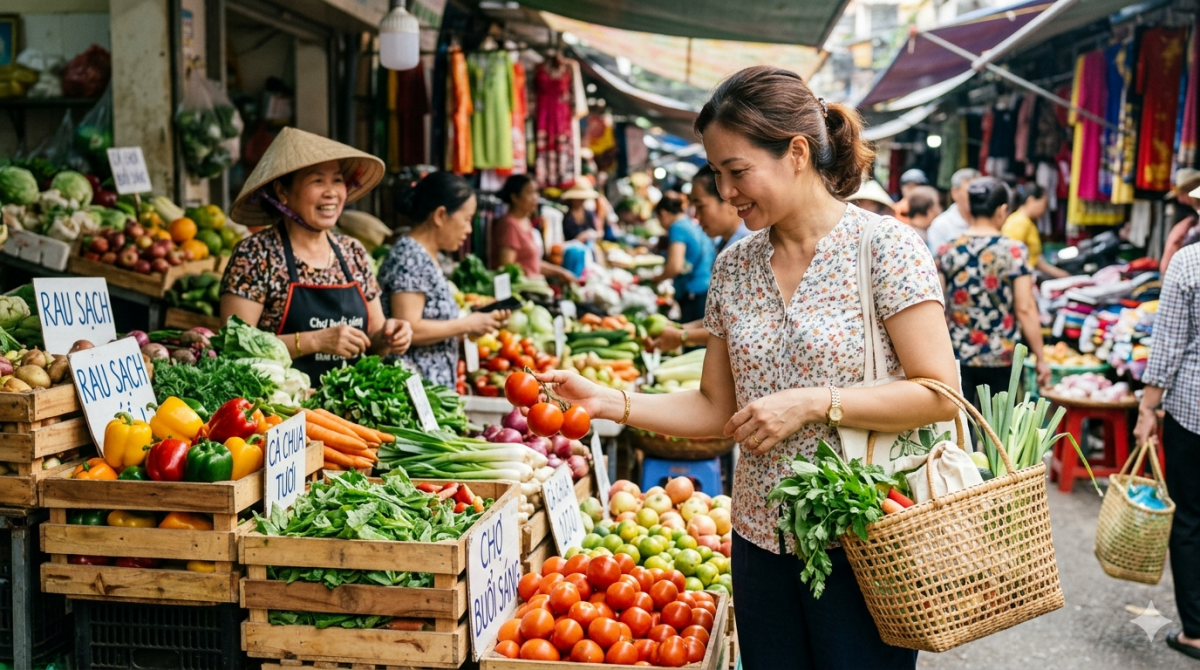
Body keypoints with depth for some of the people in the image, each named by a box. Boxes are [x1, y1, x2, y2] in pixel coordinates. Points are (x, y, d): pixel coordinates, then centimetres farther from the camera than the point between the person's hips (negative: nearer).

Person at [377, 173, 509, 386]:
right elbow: (408, 330, -21)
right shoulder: (410, 257, -12)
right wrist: (467, 324, -12)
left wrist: (477, 322, 9)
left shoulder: (427, 257, 15)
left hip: (436, 384, 9)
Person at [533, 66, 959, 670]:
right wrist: (610, 402, -5)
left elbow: (939, 392, -14)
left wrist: (811, 402, -20)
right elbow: (716, 408, 8)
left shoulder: (884, 246, -10)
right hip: (761, 542, 5)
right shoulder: (734, 267, 6)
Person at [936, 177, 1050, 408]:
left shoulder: (947, 252, -1)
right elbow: (1025, 310, -10)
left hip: (956, 356, 2)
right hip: (1000, 358, -1)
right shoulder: (1014, 251, -8)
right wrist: (1041, 358, -2)